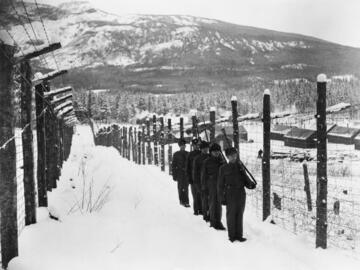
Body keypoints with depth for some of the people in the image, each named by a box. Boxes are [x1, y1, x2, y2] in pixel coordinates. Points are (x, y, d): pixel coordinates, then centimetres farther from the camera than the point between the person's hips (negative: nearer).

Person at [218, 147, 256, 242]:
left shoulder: (240, 167, 9)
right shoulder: (224, 168, -2)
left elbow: (246, 179, 12)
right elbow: (220, 184, -1)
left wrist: (251, 184, -10)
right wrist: (222, 197, -6)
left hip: (241, 194, 4)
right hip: (230, 196, -4)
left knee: (240, 215, 10)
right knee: (231, 216, 2)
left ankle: (239, 235, 20)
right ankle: (232, 236, 13)